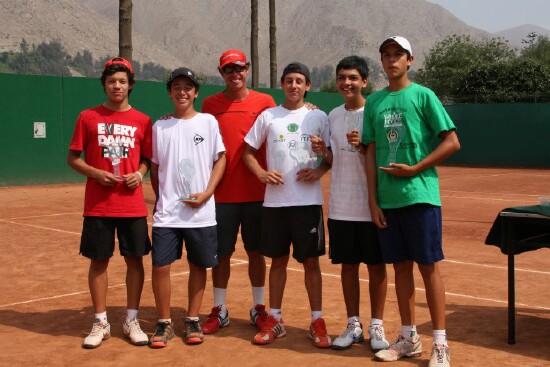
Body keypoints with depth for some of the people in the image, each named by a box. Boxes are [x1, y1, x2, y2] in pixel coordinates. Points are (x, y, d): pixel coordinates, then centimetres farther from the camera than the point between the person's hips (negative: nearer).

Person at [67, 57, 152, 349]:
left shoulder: (142, 121, 4)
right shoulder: (88, 117, 2)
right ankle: (100, 322, 19)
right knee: (99, 260, 6)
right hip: (97, 204, -1)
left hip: (133, 204, 1)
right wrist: (96, 173, -12)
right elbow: (72, 158, 4)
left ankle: (131, 321, 19)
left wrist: (140, 173, -8)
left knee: (135, 259, 5)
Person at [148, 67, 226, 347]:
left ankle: (192, 321, 23)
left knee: (198, 266, 8)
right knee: (160, 266, -4)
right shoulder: (160, 126, 7)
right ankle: (164, 323, 13)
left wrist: (206, 194, -9)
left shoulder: (208, 122, 3)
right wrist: (161, 198, 4)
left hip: (201, 212, 0)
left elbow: (220, 159, 2)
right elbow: (155, 167, 13)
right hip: (167, 213, 1)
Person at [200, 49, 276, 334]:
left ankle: (258, 308, 22)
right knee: (221, 253, 7)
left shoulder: (265, 102, 2)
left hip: (256, 192, 0)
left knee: (255, 251, 9)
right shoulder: (210, 104, 4)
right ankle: (219, 311, 20)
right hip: (222, 192, 1)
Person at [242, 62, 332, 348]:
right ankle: (275, 320, 20)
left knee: (311, 261, 3)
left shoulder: (318, 117, 5)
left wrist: (319, 171, -9)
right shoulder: (268, 116, 6)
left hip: (308, 200, -1)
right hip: (275, 200, 1)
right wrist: (261, 173, -7)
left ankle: (317, 322, 13)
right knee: (278, 260, 9)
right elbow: (248, 152, 10)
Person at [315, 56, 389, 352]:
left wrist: (362, 147, -23)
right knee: (348, 265, 10)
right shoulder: (333, 116, 9)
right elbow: (335, 158, 13)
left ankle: (376, 326, 16)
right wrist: (322, 150, -8)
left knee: (376, 265, 5)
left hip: (371, 205, -4)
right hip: (341, 205, 4)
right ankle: (353, 325, 21)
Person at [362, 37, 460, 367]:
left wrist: (415, 169, -11)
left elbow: (453, 142, -4)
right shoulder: (375, 101, 12)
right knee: (401, 266, 10)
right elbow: (371, 152, 11)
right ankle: (409, 338, 21)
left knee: (429, 265, -1)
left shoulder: (423, 95, 0)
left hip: (420, 194, -4)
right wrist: (373, 199, 5)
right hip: (387, 199, 4)